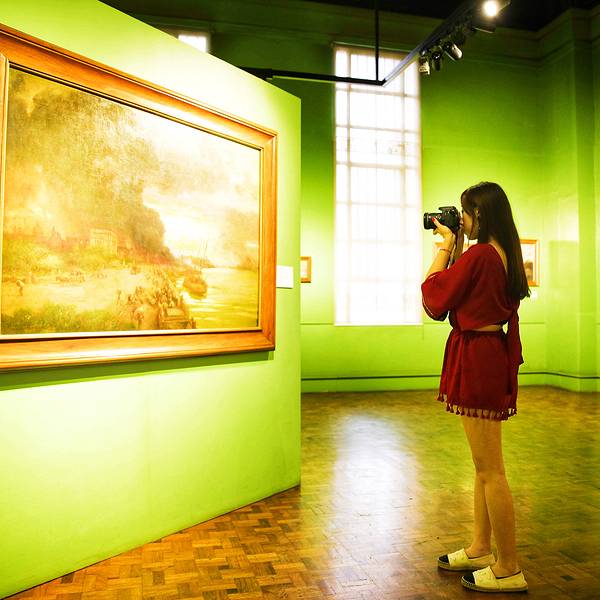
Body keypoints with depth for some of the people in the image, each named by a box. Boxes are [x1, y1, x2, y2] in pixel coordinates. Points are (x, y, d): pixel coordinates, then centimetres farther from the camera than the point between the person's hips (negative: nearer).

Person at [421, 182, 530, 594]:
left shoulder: (477, 256, -18)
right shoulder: (505, 255, 10)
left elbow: (435, 298, -9)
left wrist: (446, 247, -2)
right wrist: (456, 250, 14)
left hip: (477, 359, -10)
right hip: (493, 355, 10)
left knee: (490, 470, -1)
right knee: (486, 465, 18)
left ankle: (508, 570, 12)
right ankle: (481, 549, 33)